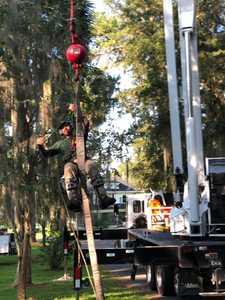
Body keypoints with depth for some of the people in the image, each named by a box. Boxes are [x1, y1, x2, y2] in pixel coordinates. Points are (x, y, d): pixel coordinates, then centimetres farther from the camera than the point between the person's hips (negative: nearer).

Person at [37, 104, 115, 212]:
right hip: (70, 163, -1)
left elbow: (85, 124, 26)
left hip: (83, 160, 1)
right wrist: (41, 146, 8)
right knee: (69, 169, -40)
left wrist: (75, 112, 20)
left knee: (91, 165, -36)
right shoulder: (59, 143, 36)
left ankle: (103, 197, -49)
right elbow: (47, 153, 29)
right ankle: (74, 201, -62)